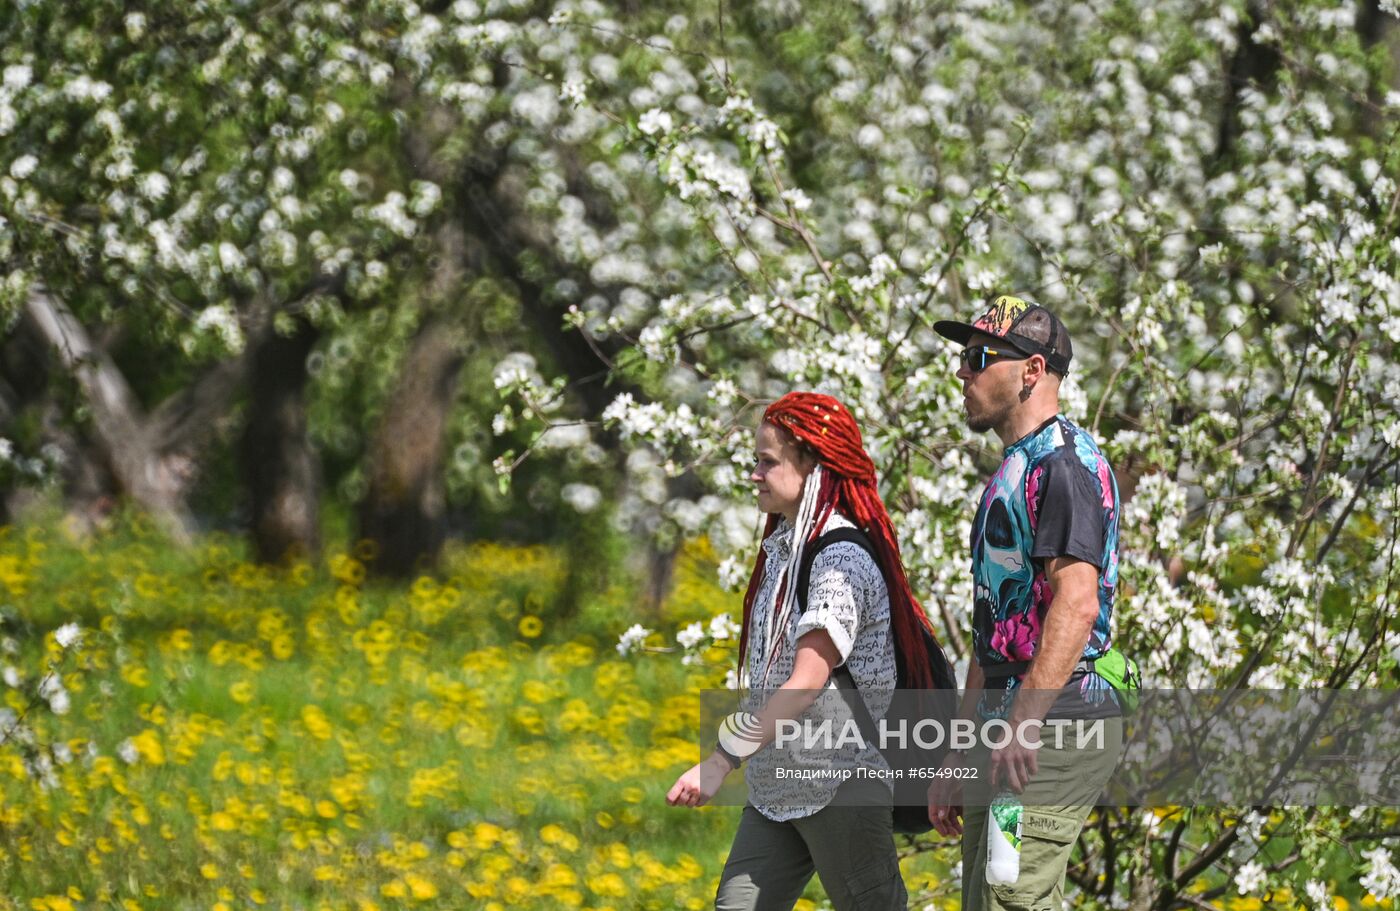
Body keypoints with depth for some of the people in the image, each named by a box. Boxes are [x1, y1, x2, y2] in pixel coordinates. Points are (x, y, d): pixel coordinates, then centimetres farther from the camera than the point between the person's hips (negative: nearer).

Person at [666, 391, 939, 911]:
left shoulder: (842, 560, -16)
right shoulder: (784, 548, 12)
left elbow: (808, 681, -26)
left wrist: (723, 761, -33)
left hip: (838, 784, -9)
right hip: (775, 785, 9)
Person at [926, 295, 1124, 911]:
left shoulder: (1064, 461, -11)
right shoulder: (1010, 473, 22)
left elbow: (1077, 602, -24)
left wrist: (1026, 722, -32)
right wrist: (957, 758, 24)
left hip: (1054, 728, -10)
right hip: (1004, 729, 10)